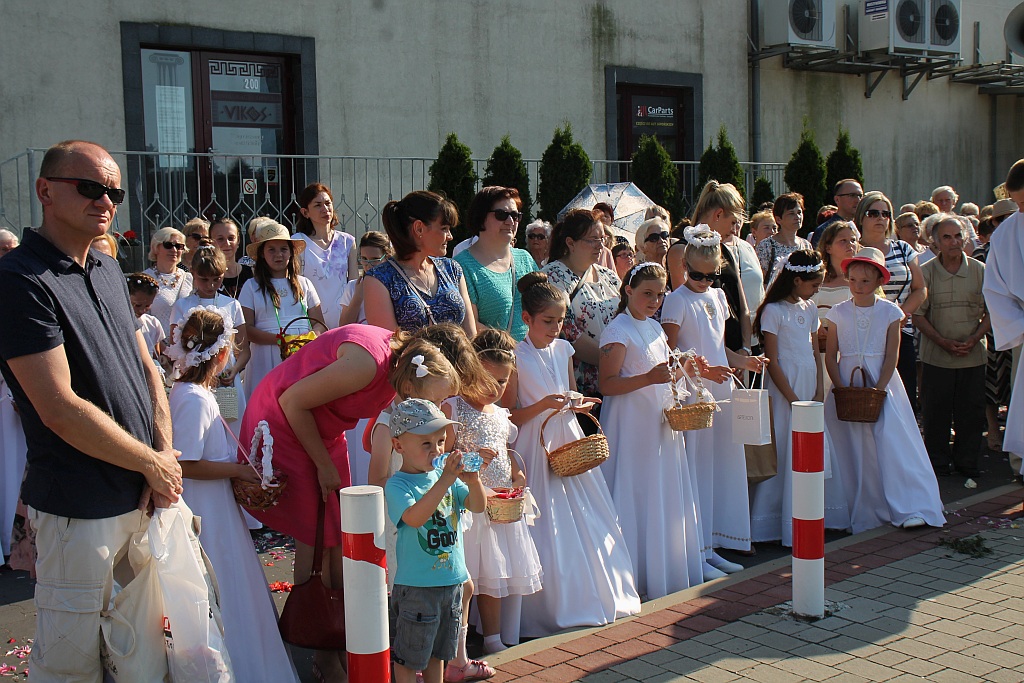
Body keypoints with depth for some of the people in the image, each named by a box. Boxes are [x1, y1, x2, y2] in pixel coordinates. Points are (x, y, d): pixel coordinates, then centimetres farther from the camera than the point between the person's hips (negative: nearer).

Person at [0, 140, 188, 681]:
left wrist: (165, 458, -1)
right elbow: (60, 409, -21)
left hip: (143, 498, 8)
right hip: (81, 510, -8)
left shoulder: (109, 274, 12)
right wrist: (154, 464, -11)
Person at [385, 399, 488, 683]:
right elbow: (414, 518, -33)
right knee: (409, 655, 7)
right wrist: (444, 481, -37)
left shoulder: (444, 475, 3)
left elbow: (478, 506, 2)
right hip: (416, 586, -6)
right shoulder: (397, 485, -15)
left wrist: (474, 481, -19)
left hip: (452, 579, 6)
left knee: (438, 651, 21)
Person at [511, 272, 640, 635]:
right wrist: (543, 405, -23)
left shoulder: (563, 349, 8)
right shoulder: (517, 357, -11)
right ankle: (556, 608, 8)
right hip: (536, 447, -6)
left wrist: (580, 405, -1)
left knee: (587, 520, 6)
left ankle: (593, 597, 20)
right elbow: (510, 417, -9)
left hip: (570, 442, 6)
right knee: (549, 528, -4)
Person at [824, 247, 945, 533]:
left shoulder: (889, 312, -1)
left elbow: (891, 357, -3)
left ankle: (908, 509, -5)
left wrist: (877, 391, -12)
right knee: (853, 450, 0)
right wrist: (842, 391, -10)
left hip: (881, 385, -1)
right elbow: (830, 356, 1)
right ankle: (861, 514, 7)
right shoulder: (838, 313, 1)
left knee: (893, 444, -9)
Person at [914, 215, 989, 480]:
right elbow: (917, 314, -3)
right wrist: (943, 342, -12)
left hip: (973, 356, 1)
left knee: (972, 413, 5)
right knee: (935, 413, 4)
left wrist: (974, 339, -10)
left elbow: (991, 312, 4)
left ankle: (966, 463, 20)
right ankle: (937, 463, 18)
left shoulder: (980, 271, 1)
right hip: (936, 356, -1)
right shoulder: (925, 272, -3)